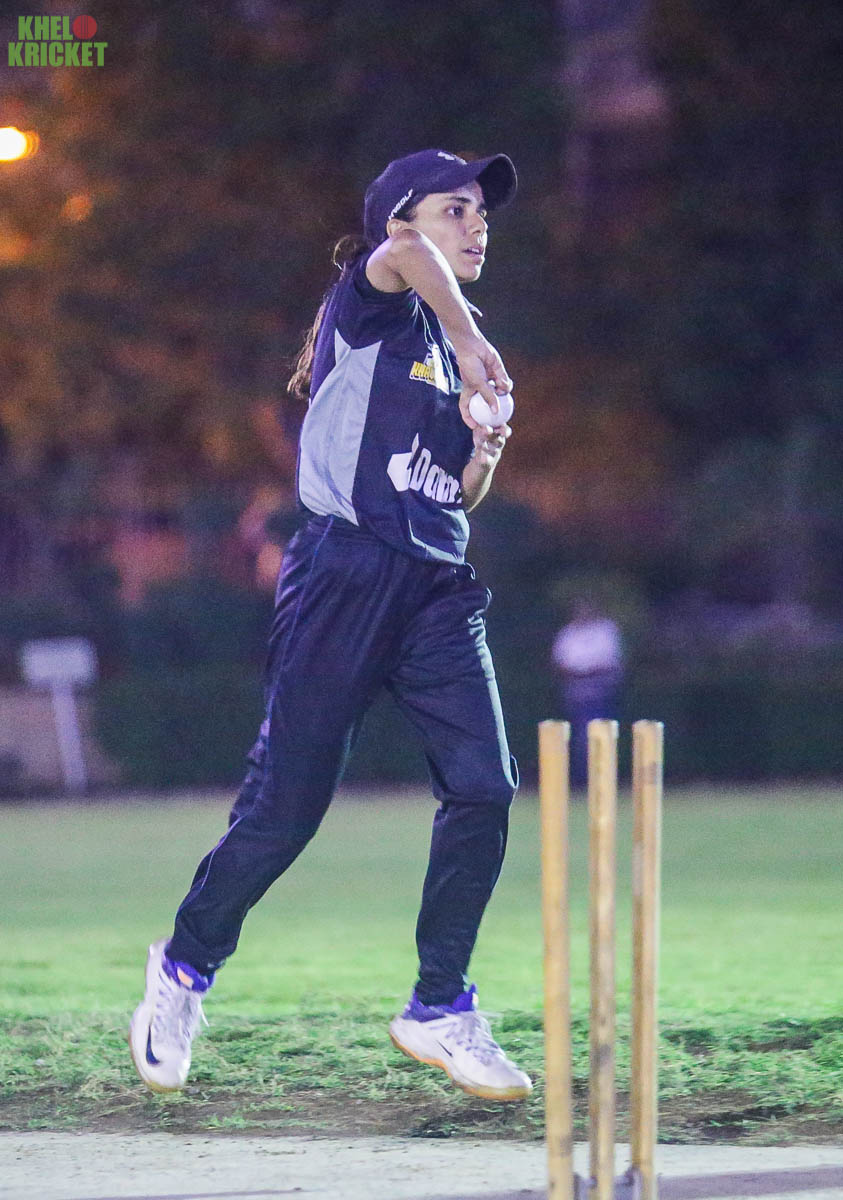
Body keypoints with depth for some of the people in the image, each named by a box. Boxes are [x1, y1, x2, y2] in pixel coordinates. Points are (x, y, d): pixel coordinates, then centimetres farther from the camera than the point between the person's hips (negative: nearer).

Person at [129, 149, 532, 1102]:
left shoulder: (460, 343, 21)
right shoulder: (371, 303, -1)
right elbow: (404, 254, -26)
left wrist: (484, 447, 4)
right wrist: (472, 348, -27)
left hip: (438, 586, 7)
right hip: (345, 575, -7)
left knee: (483, 784, -10)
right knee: (287, 803, -4)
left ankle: (440, 1007, 1)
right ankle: (188, 963, 21)